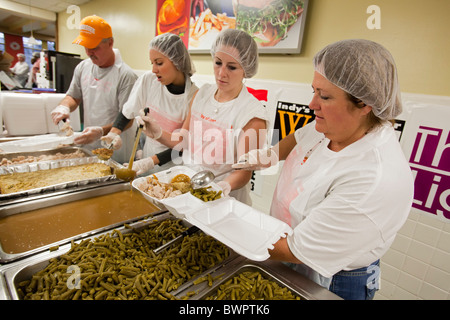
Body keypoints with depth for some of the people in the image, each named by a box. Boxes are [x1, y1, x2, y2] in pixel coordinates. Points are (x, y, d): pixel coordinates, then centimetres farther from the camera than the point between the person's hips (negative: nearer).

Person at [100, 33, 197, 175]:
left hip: (174, 167, -3)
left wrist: (152, 161, -19)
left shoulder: (194, 96, -14)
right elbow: (127, 113, 10)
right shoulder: (148, 80, -4)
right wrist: (114, 133, -8)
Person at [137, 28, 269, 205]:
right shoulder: (202, 93, 4)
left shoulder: (252, 113, -14)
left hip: (224, 200, -5)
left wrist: (223, 187, -34)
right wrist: (158, 133, -9)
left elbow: (243, 171, -15)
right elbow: (184, 141, 8)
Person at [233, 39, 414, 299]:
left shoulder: (375, 182, -37)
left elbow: (297, 252, -31)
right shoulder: (335, 127, -14)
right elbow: (300, 138, 11)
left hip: (329, 283, -6)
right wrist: (272, 155, -8)